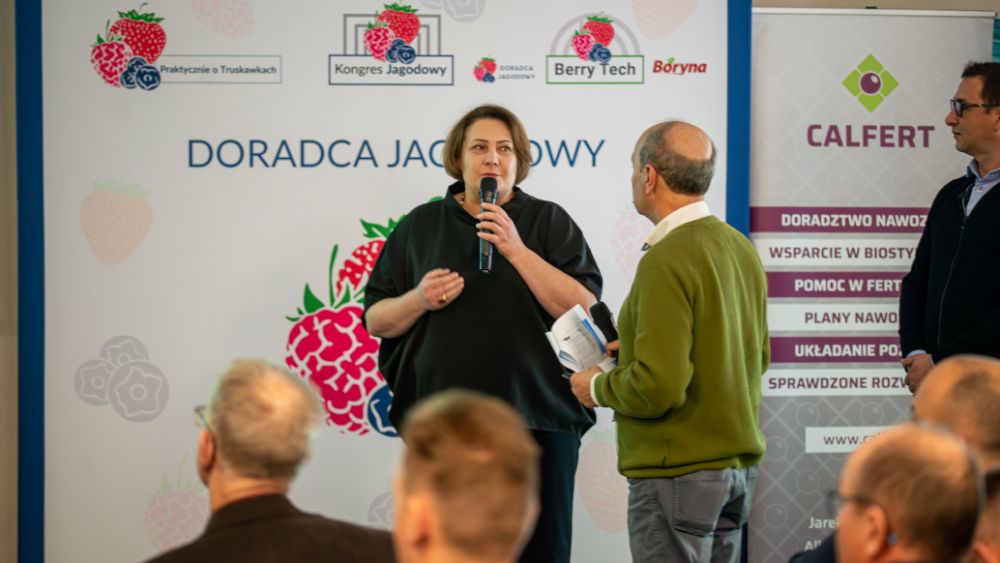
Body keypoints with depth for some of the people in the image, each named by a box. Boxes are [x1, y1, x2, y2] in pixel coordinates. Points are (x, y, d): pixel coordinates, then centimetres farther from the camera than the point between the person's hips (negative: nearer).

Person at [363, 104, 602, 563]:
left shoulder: (549, 223, 7)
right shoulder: (420, 226, 12)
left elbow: (584, 309, -6)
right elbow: (375, 319, 12)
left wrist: (517, 251, -13)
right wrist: (419, 300, -9)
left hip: (537, 419, -1)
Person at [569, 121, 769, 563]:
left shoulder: (667, 261, -19)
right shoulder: (740, 248, 7)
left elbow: (658, 388, -24)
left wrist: (599, 387, -5)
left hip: (678, 472, -9)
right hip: (737, 465, 9)